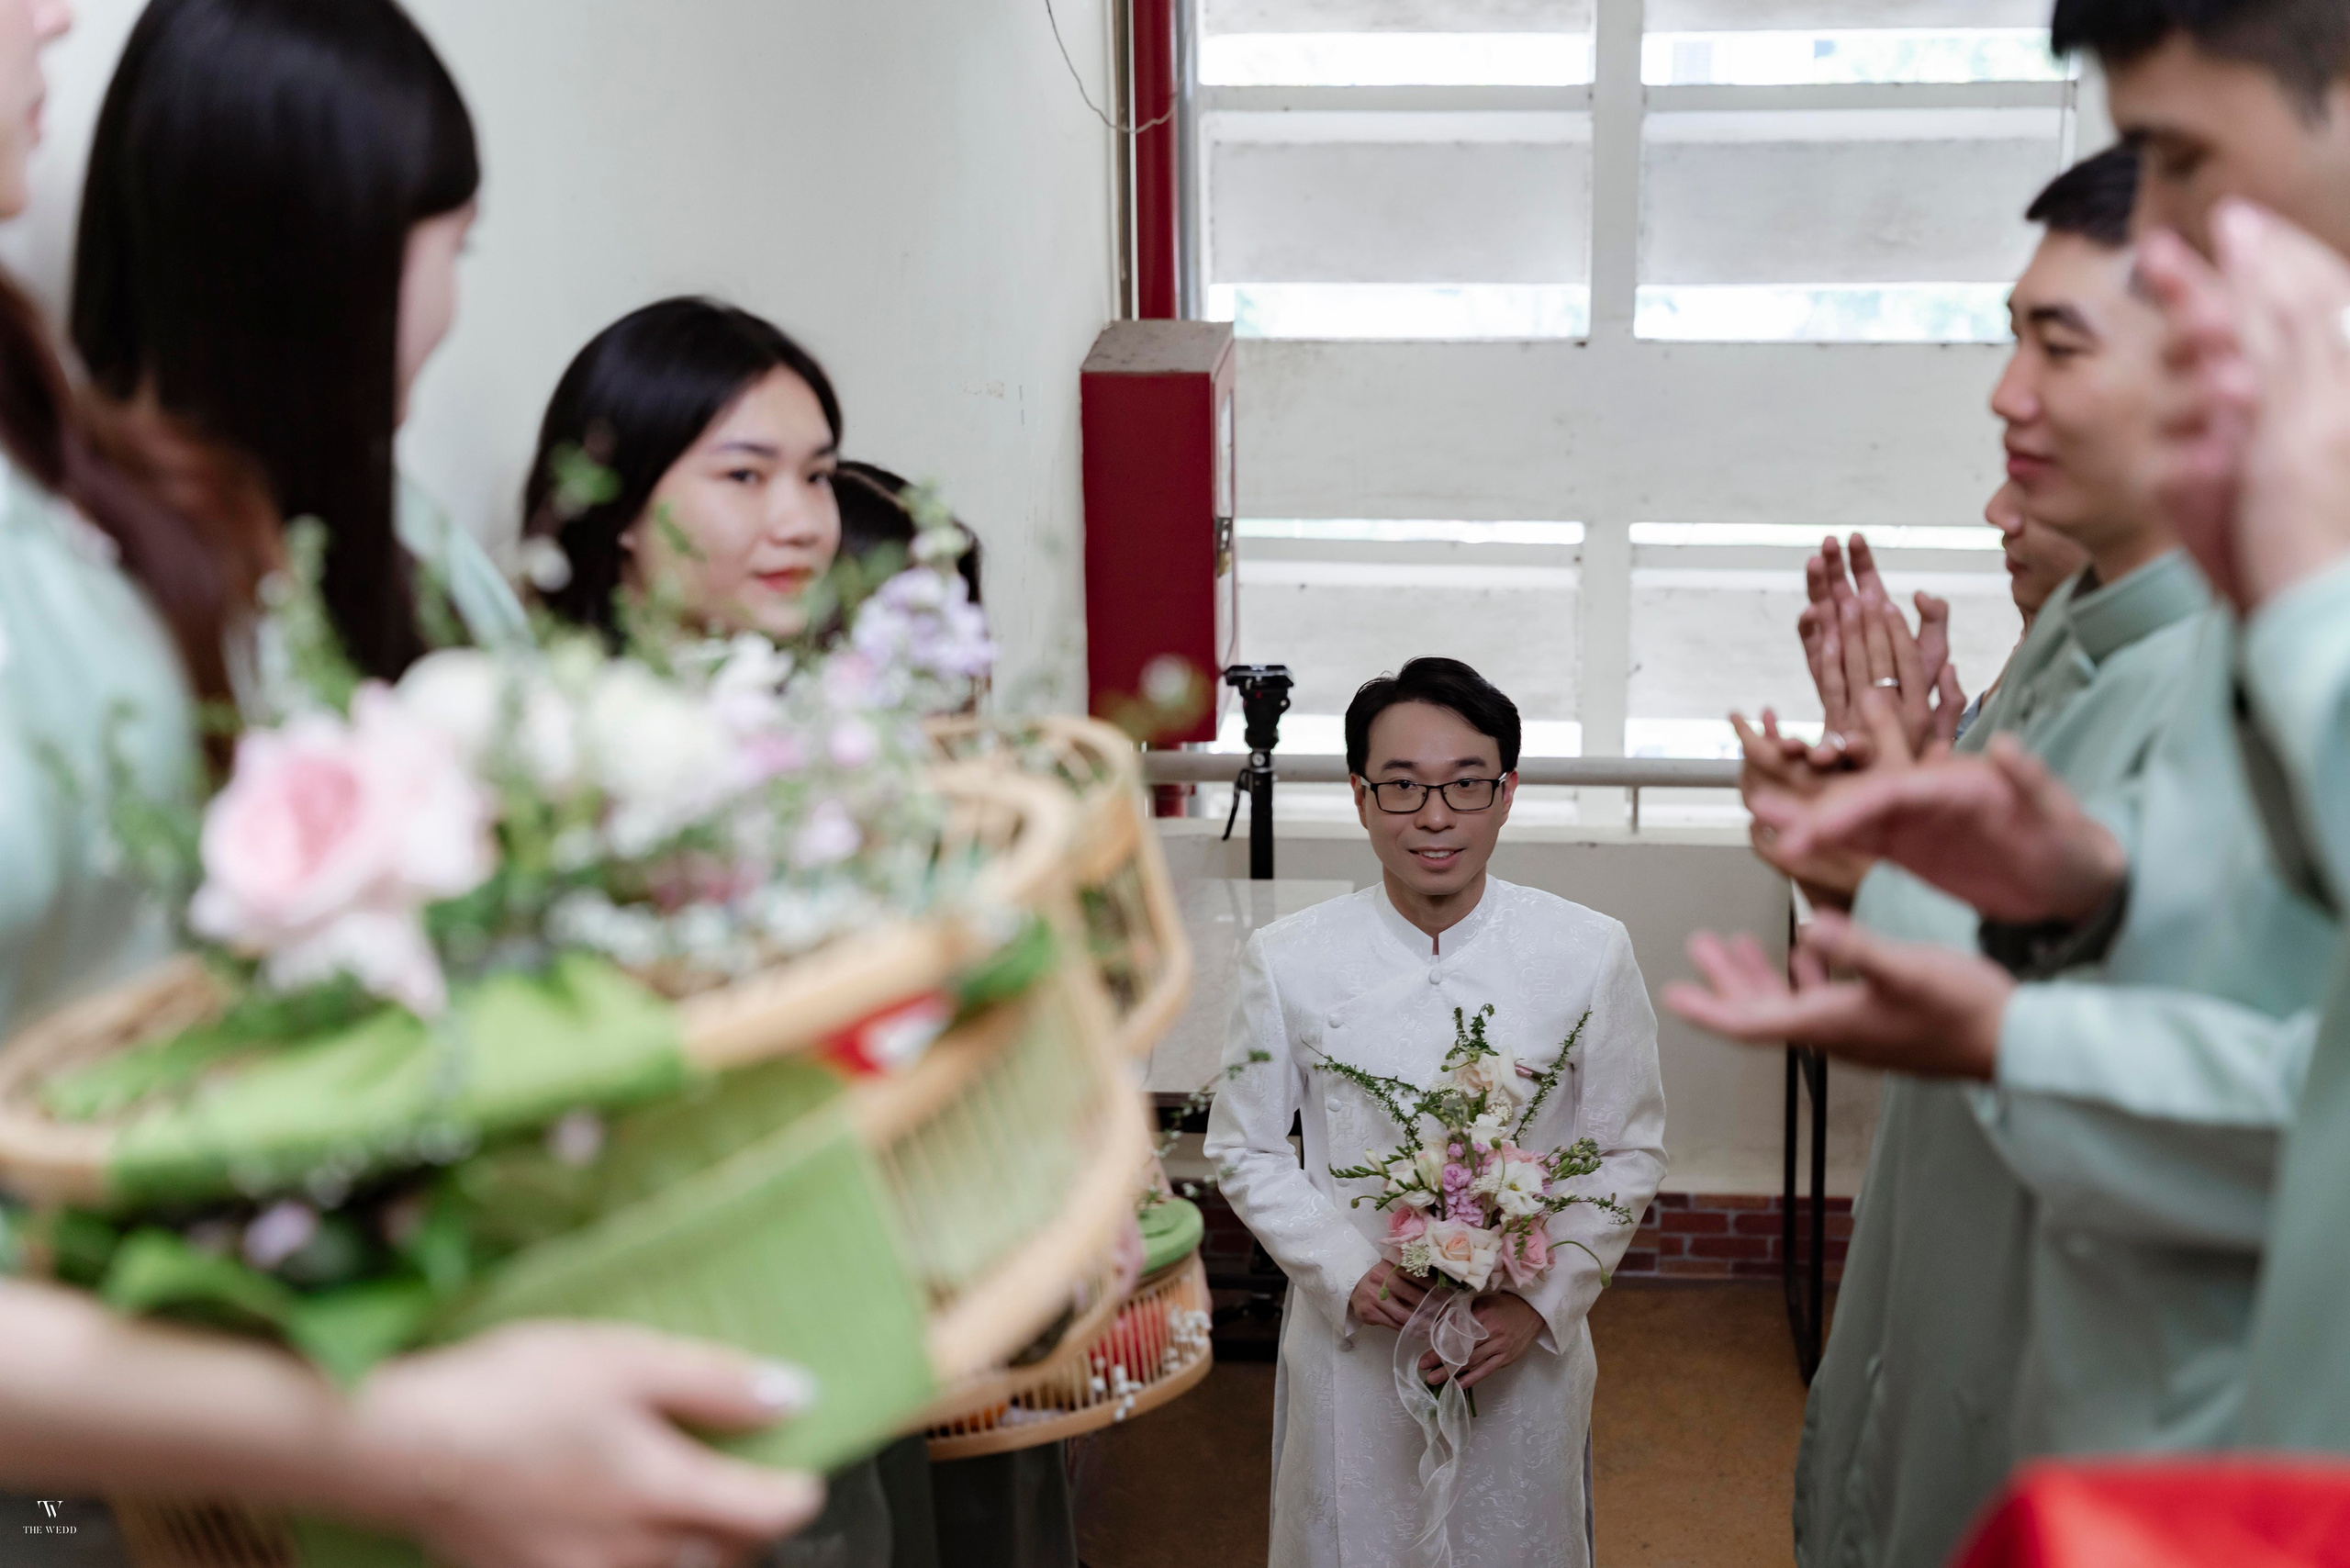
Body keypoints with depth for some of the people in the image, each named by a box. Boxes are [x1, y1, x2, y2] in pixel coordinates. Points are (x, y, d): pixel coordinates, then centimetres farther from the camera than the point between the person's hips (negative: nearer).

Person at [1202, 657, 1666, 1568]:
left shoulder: (1589, 954, -7)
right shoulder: (1289, 962, -6)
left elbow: (1631, 1151, 0)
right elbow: (1245, 1149, 2)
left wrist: (1543, 1299, -11)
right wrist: (1346, 1272, -12)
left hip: (1524, 1349, 0)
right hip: (1351, 1345, 0)